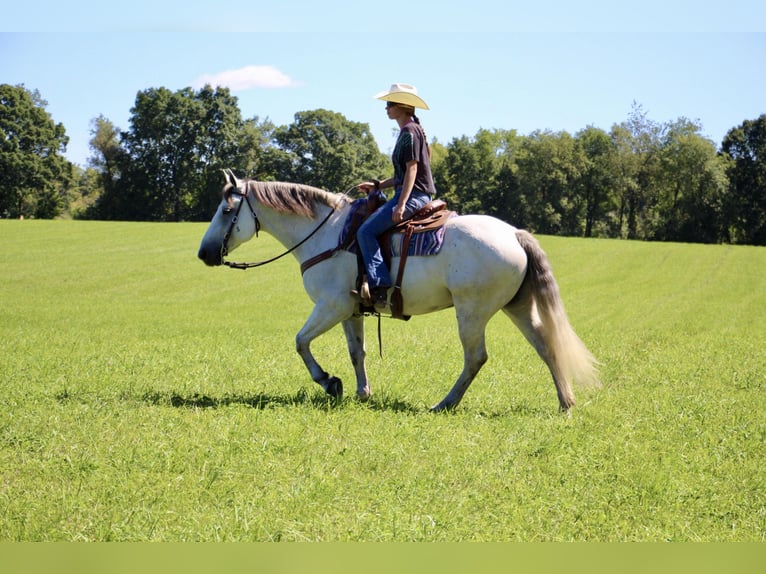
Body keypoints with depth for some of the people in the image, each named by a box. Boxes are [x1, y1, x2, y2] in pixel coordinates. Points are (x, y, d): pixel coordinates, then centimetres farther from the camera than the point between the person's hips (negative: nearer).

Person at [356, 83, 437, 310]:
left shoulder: (410, 132, -12)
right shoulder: (408, 131, 19)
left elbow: (412, 169, -18)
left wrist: (401, 205, -24)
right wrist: (377, 185, 18)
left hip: (413, 196, -11)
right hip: (413, 195, 11)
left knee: (366, 231, -18)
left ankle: (380, 286, -25)